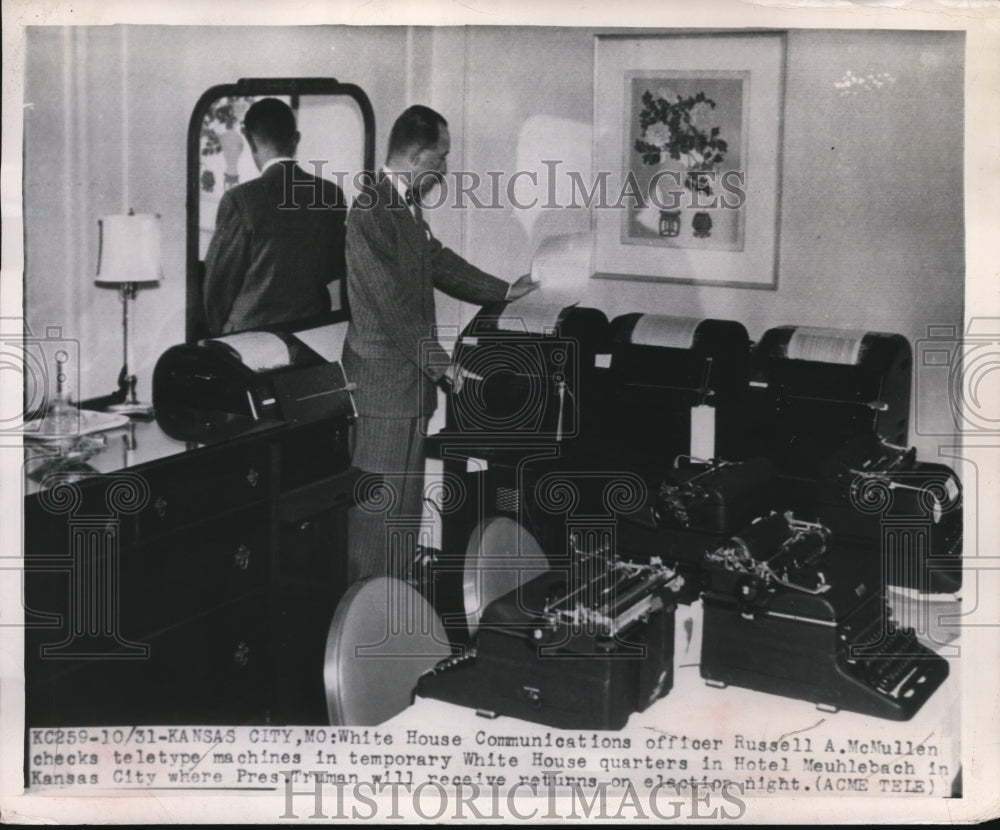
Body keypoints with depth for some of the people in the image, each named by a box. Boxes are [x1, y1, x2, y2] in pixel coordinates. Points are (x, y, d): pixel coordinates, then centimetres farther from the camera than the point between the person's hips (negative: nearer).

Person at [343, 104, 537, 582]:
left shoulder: (406, 209, 11)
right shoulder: (371, 214, -19)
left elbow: (438, 262, 25)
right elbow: (393, 302, -21)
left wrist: (504, 291, 33)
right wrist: (441, 364, -17)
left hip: (409, 374, 10)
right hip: (387, 379, -10)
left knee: (403, 496, 16)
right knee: (383, 499, -3)